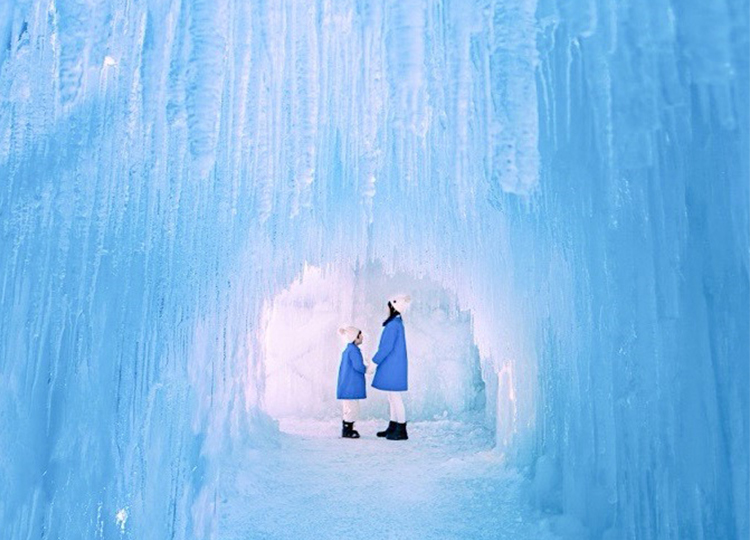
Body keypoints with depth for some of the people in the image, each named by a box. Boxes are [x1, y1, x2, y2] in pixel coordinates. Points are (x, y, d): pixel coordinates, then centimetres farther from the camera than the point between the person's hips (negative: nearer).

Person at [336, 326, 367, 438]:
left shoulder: (347, 350, 15)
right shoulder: (353, 350, -16)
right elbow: (358, 366, -21)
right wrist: (366, 369, -4)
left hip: (346, 386, 10)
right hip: (351, 386, -10)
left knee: (347, 408, 15)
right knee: (352, 408, -5)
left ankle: (347, 429, 22)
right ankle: (347, 431, 0)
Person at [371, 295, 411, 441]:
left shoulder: (393, 324, -17)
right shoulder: (397, 323, 13)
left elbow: (387, 347, -21)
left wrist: (374, 362, -16)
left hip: (393, 366, -10)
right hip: (391, 366, 10)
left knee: (395, 397, -4)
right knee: (392, 397, 14)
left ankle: (401, 431, 2)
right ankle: (393, 427, 21)